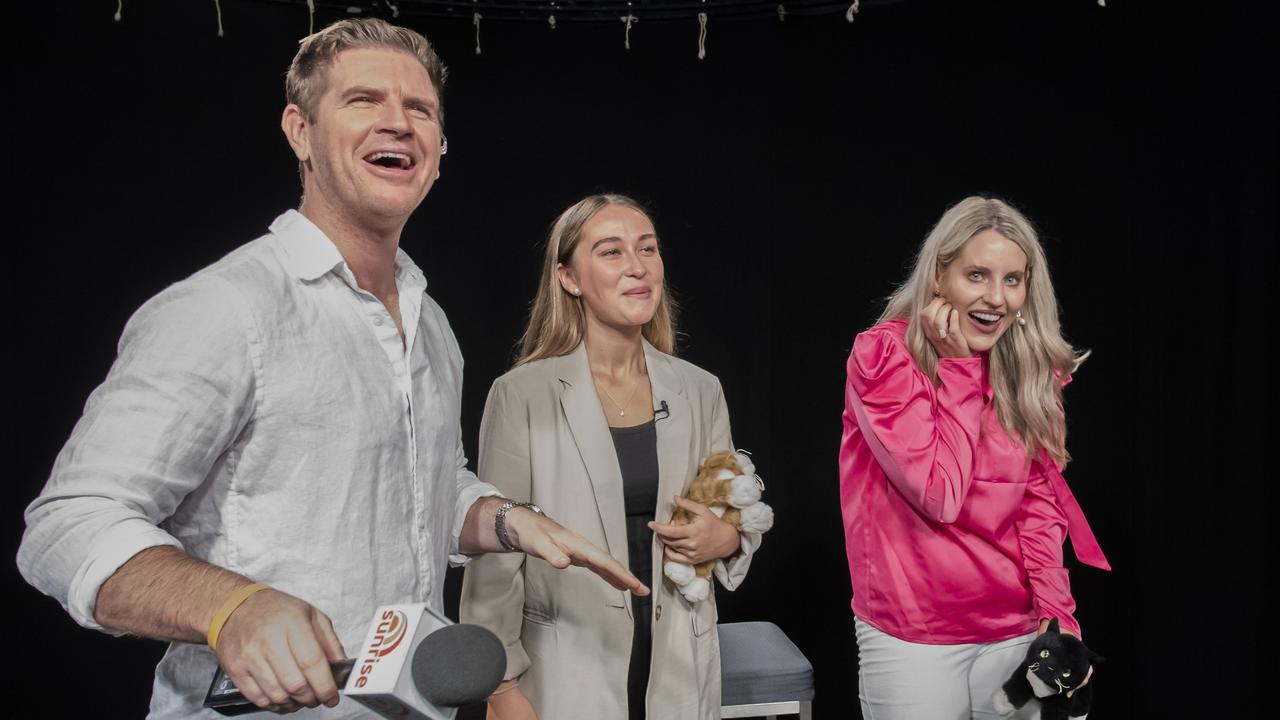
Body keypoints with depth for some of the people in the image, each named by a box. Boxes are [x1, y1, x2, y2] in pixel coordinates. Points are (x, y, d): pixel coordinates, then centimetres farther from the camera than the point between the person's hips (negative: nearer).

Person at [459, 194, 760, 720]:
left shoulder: (700, 391, 1)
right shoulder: (520, 395, -10)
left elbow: (740, 516, 12)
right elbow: (494, 557, -8)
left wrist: (727, 539, -9)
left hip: (681, 670, 4)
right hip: (565, 673, -3)